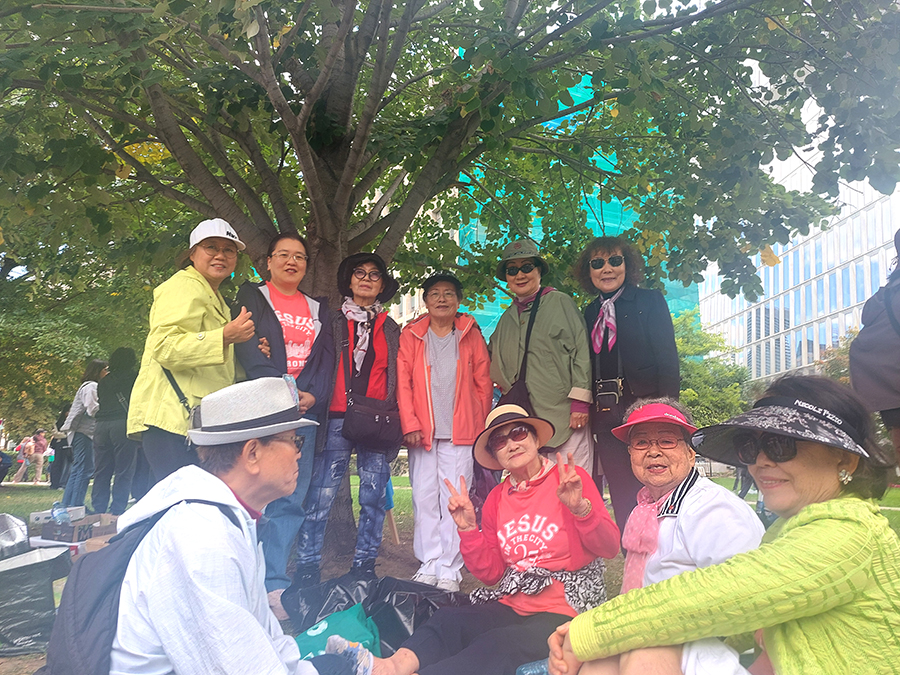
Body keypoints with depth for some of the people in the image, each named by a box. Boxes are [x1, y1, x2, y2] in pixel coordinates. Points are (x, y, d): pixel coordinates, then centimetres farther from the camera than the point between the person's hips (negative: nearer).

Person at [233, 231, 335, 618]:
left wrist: (311, 397, -7)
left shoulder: (319, 310, 22)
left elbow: (327, 359, 12)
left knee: (290, 502, -1)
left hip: (305, 413, 4)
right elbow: (248, 350, -4)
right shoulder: (252, 297, 11)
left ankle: (275, 586, 3)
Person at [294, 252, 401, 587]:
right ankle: (307, 566, 2)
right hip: (337, 419, -2)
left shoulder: (391, 329, 18)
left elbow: (398, 379, 17)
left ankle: (364, 566, 12)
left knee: (373, 498, 2)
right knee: (321, 496, -7)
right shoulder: (333, 322, 13)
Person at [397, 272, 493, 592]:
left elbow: (484, 383, 10)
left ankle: (449, 569, 5)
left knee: (454, 499, -2)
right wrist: (410, 424, -5)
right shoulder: (411, 335, 9)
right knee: (424, 498, 3)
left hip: (460, 433, -1)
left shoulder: (471, 335, 9)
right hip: (422, 432, 1)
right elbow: (403, 382, 4)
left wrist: (479, 424, 6)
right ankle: (429, 564, 12)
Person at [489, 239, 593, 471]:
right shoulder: (507, 319, 17)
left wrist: (580, 402, -10)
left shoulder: (560, 302, 2)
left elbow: (582, 350, -4)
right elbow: (496, 367, 27)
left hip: (566, 415, -4)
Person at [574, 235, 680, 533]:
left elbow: (667, 359, -5)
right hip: (605, 415, 5)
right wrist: (585, 408, 4)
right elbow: (589, 364, 14)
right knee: (621, 495, 7)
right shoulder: (590, 313, 17)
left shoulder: (650, 301, 3)